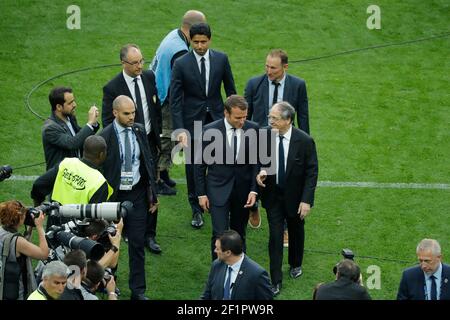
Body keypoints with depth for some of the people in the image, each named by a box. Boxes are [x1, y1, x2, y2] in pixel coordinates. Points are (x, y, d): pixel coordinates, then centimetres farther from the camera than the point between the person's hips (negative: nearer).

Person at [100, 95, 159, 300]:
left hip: (137, 194, 3)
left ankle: (138, 291, 9)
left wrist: (152, 194, 8)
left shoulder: (139, 131, 0)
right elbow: (98, 170, -9)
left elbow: (148, 162, 8)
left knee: (137, 243, 3)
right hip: (114, 195, -3)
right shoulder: (105, 137, -13)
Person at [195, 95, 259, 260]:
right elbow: (200, 164, -3)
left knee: (239, 234, 13)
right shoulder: (210, 130, -12)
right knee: (220, 234, -8)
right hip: (218, 189, -2)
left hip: (243, 189, 3)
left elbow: (256, 161, 1)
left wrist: (254, 190, -6)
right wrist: (201, 193, -2)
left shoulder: (253, 129, -6)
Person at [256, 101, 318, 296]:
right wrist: (260, 172, -19)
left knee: (296, 233, 21)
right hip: (273, 196, 1)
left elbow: (311, 172, -14)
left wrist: (306, 200, -17)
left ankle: (295, 264, 47)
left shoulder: (305, 141, -20)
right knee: (275, 236, -1)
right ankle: (275, 281, 7)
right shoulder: (264, 136, -13)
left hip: (295, 197, -1)